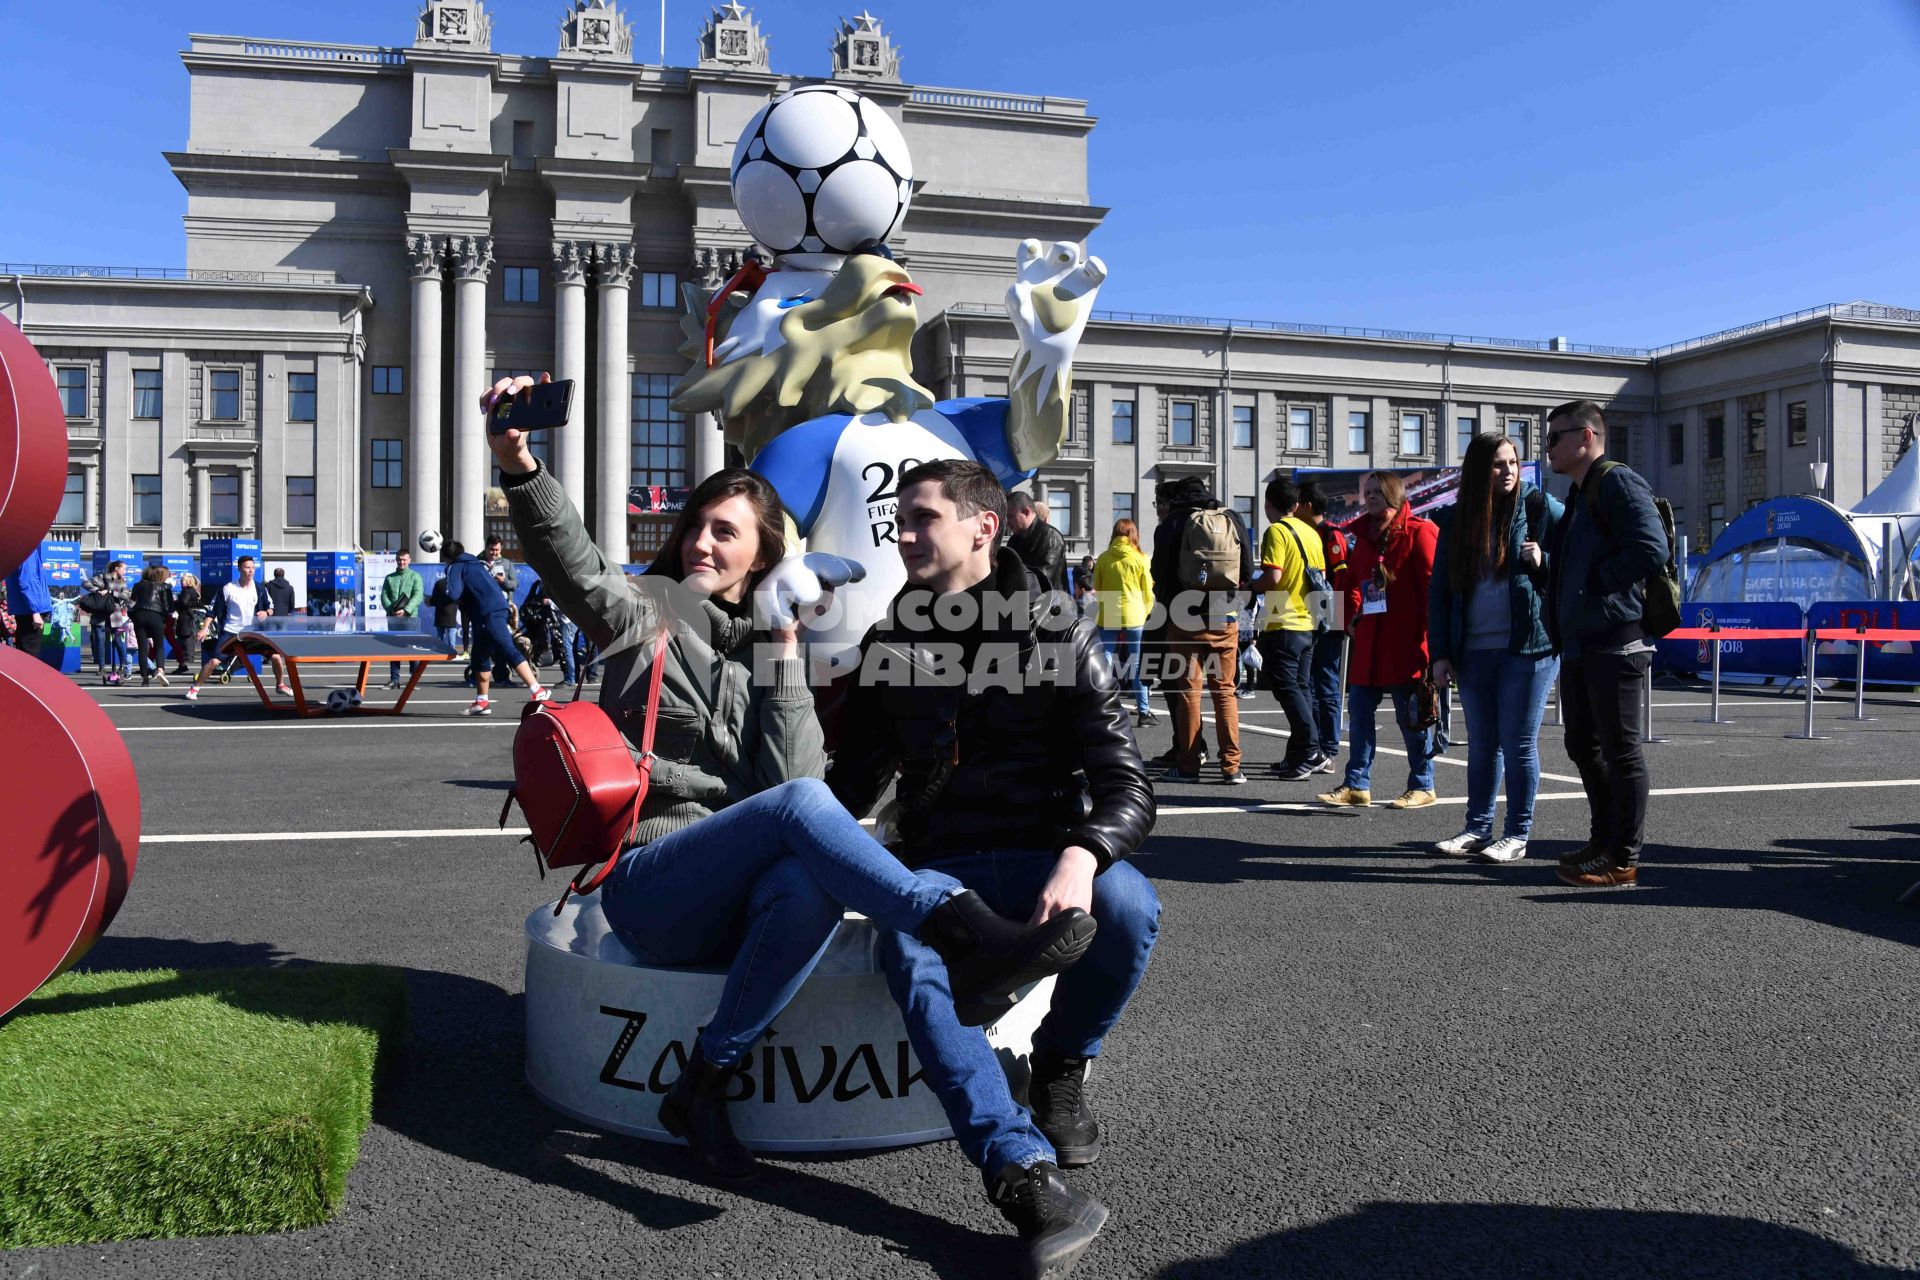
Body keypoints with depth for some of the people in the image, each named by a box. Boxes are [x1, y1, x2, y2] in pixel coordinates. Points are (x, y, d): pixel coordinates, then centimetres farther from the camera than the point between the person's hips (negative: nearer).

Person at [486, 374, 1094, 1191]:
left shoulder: (772, 652, 15)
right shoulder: (651, 611, 8)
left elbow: (792, 773, -2)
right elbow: (573, 566, -17)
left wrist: (783, 655, -6)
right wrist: (518, 466, -34)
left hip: (736, 902, 3)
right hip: (648, 888, -3)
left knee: (810, 886, -36)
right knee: (798, 806, -34)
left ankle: (705, 1084, -23)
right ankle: (963, 939, -41)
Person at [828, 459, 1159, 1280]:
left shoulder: (1059, 638, -1)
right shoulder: (891, 644, 11)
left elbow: (1126, 784, -8)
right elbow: (855, 779, 16)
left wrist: (1081, 856, -30)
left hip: (1040, 856, -1)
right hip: (937, 865, 2)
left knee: (1128, 906, -33)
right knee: (905, 950, -33)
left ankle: (1061, 1066, -1)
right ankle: (1027, 1175, -39)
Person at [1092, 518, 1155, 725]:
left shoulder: (1103, 558, 0)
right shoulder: (1140, 558, -2)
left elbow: (1097, 590, 10)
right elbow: (1148, 591, 4)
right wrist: (1146, 613, 17)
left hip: (1108, 617, 1)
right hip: (1134, 616, -1)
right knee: (1137, 664, 5)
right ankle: (1143, 712, 7)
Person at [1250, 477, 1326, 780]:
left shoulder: (1276, 531, -11)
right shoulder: (1311, 532, 12)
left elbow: (1272, 577, -20)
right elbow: (1321, 577, 16)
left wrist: (1248, 585, -3)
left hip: (1283, 624, -8)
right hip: (1308, 622, 8)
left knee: (1287, 688, -7)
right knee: (1301, 686, 11)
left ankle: (1310, 750, -15)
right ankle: (1296, 756, 16)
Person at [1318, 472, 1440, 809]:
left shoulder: (1418, 532, -5)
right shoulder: (1364, 536, 16)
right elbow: (1353, 581, 27)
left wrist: (1429, 631, -14)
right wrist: (1353, 612, 11)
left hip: (1406, 643, -7)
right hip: (1368, 644, 7)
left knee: (1412, 716, 2)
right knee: (1358, 711, 6)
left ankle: (1422, 787, 14)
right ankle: (1357, 784, 13)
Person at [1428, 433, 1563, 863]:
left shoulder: (1540, 506, 0)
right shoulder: (1456, 520, 8)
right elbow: (1439, 590, 9)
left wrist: (1544, 562, -16)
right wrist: (1440, 653, 4)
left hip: (1528, 646, -3)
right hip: (1474, 650, 4)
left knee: (1519, 744, 1)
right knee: (1481, 744, 11)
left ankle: (1517, 836, 11)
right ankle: (1477, 828, 21)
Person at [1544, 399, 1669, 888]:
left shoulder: (1618, 484, -11)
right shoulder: (1577, 496, 20)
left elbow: (1651, 549, -23)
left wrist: (1596, 582, -15)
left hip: (1614, 643, -10)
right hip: (1579, 645, 10)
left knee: (1620, 750, -3)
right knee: (1584, 746, 16)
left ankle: (1623, 859, 4)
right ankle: (1603, 842, 28)